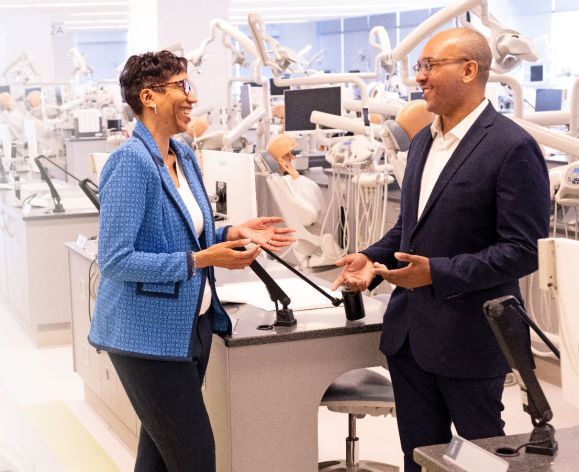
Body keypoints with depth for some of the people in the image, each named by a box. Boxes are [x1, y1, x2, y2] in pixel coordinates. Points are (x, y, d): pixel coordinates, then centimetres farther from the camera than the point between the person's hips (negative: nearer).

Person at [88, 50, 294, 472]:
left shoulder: (184, 156, 8)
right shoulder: (131, 162, -18)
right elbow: (116, 260, -22)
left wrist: (232, 234, 1)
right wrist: (201, 260, -23)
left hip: (192, 324, 9)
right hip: (150, 336, -8)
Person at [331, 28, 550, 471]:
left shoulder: (513, 147, -16)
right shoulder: (423, 141, 10)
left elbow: (524, 249, -19)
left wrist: (438, 272, -24)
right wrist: (374, 258, 1)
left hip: (470, 335, -7)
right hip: (410, 331, 8)